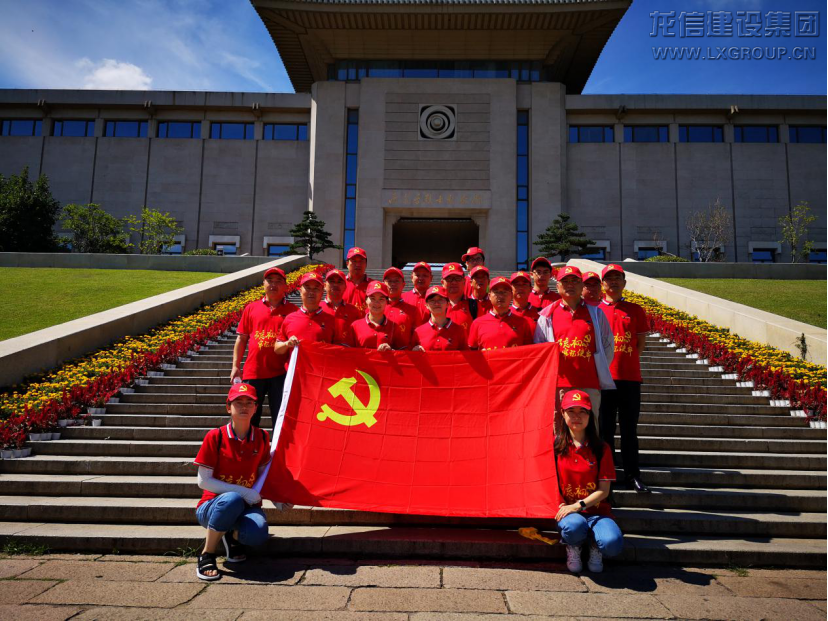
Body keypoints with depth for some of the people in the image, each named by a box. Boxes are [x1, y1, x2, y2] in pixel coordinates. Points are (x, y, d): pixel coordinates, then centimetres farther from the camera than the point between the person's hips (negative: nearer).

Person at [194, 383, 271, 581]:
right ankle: (207, 556, -15)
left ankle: (232, 536, 7)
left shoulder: (261, 437, 1)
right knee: (232, 499, -39)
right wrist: (242, 491, -19)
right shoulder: (215, 436, -9)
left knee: (258, 535, -31)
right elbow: (203, 481, -11)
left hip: (247, 506, 2)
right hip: (213, 505, -2)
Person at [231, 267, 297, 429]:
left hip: (280, 373, -1)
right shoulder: (251, 308, 10)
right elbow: (241, 338, 12)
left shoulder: (292, 311, 5)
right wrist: (235, 366, 7)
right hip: (253, 372, 2)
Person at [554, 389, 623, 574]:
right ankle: (572, 547, 1)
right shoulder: (556, 445, 3)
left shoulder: (601, 448, 2)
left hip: (596, 510, 1)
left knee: (613, 544, -31)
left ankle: (595, 547, 8)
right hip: (566, 510, 0)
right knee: (574, 526, -38)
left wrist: (578, 505, -16)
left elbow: (604, 490, -3)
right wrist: (560, 506, -12)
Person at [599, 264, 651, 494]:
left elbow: (641, 342, 11)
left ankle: (632, 476, 18)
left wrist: (625, 360, 3)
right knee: (605, 429, 4)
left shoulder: (635, 310, 9)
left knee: (629, 429, 8)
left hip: (630, 377, 1)